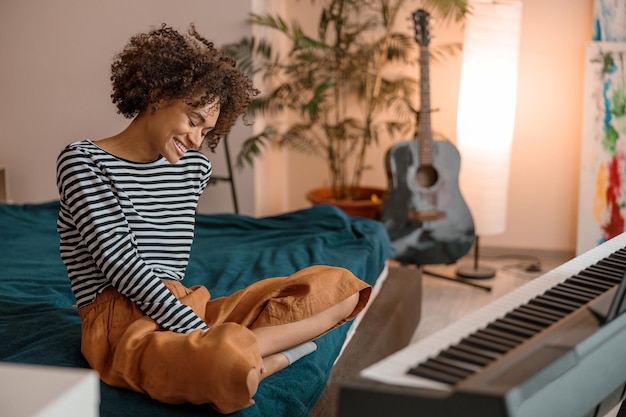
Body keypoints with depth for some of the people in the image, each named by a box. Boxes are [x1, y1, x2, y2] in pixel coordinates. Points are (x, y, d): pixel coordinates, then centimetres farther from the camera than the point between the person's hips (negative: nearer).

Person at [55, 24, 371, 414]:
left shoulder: (195, 168, 16)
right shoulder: (82, 161, -4)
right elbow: (123, 265, -13)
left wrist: (205, 334, 2)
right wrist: (201, 333, -20)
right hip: (124, 327, -7)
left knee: (339, 284, 0)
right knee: (232, 367, -41)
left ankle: (244, 351, -16)